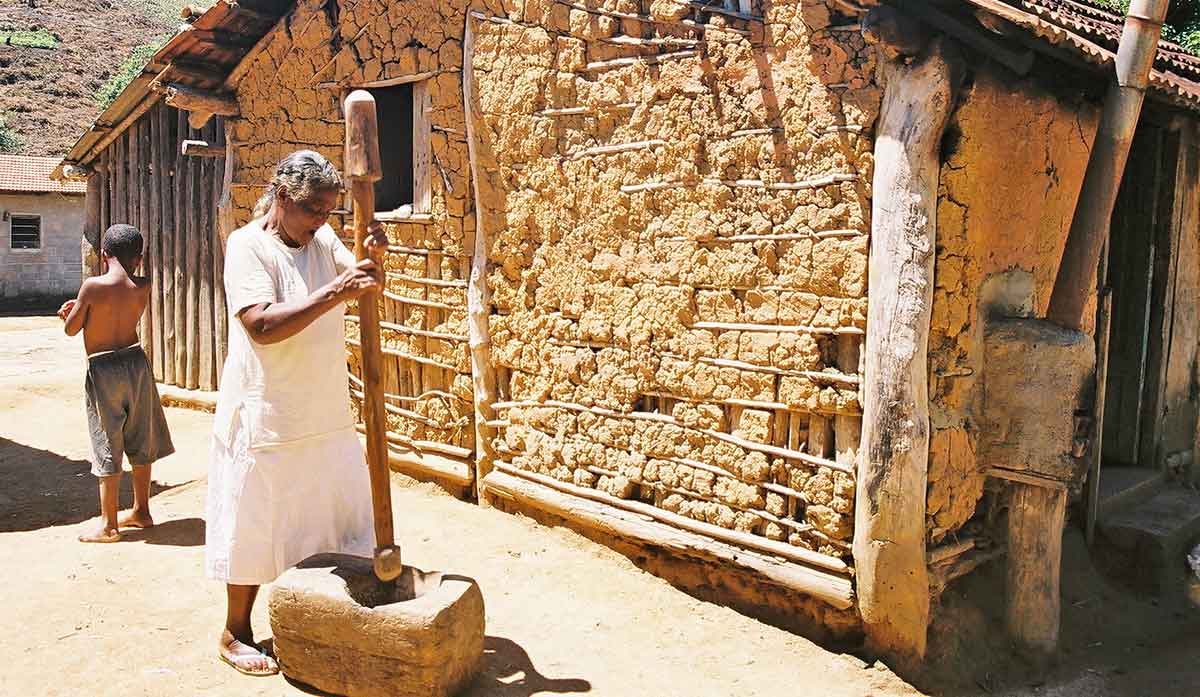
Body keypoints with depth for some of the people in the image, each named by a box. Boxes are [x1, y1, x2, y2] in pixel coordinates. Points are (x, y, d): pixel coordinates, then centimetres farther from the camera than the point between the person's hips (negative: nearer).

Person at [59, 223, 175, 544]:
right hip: (136, 364, 4)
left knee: (107, 447, 4)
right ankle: (141, 511, 27)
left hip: (103, 370, -4)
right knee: (140, 442, 15)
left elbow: (71, 329, -4)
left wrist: (72, 310, 16)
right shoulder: (144, 287, -3)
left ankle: (108, 525, 11)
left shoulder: (92, 286, -14)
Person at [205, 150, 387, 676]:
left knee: (341, 515, 15)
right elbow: (263, 325, -26)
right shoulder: (247, 244, -13)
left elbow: (366, 286, -3)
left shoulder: (323, 239, 6)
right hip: (265, 419, -6)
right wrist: (335, 292, -32)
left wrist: (375, 258, -24)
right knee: (253, 527, 6)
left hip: (327, 415, 7)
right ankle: (235, 634, 25)